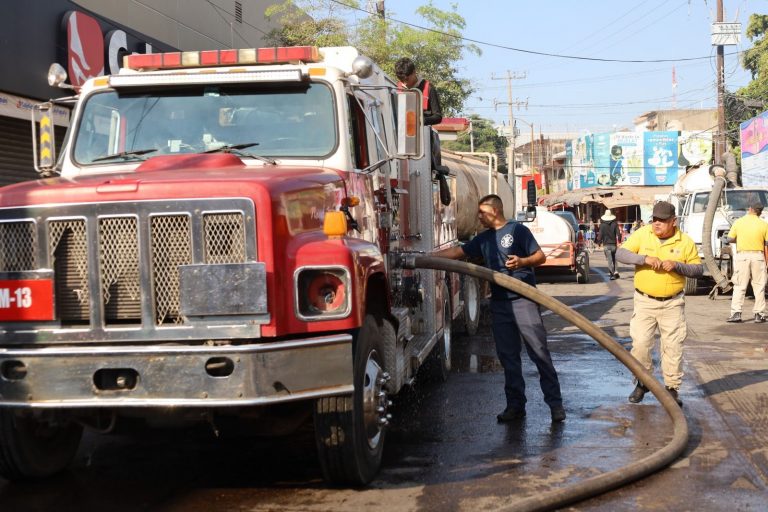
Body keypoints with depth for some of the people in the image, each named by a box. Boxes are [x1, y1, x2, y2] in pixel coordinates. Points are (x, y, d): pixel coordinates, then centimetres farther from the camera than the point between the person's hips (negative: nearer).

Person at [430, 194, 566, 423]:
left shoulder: (517, 230, -3)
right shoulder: (484, 239, 16)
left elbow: (540, 256, -6)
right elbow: (456, 252, 19)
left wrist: (522, 262, -25)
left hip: (523, 300, -6)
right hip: (499, 304, 6)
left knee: (539, 352, -6)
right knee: (508, 357, 7)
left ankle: (555, 403, -1)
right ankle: (515, 405, 14)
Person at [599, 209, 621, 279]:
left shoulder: (602, 225, -4)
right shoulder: (615, 224, 1)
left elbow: (601, 235, -6)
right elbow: (618, 233, -3)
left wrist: (600, 243, 4)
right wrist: (619, 240, 11)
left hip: (606, 245, -2)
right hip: (614, 244, 2)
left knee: (609, 260, -1)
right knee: (614, 259, 17)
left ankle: (612, 274, -8)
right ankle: (615, 272, 4)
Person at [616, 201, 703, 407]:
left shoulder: (685, 241, -2)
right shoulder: (642, 234, -3)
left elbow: (698, 269, 2)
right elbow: (620, 253, -9)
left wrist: (677, 265, -17)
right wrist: (644, 258, -24)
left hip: (673, 303, 0)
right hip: (645, 302, 0)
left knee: (673, 347, 3)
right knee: (640, 344, -1)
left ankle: (672, 388, 16)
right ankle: (642, 382, 19)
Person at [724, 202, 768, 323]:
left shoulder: (738, 222, 0)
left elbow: (730, 239, 3)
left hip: (742, 255, 0)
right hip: (758, 256, 0)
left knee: (739, 286, 3)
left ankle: (736, 313, -4)